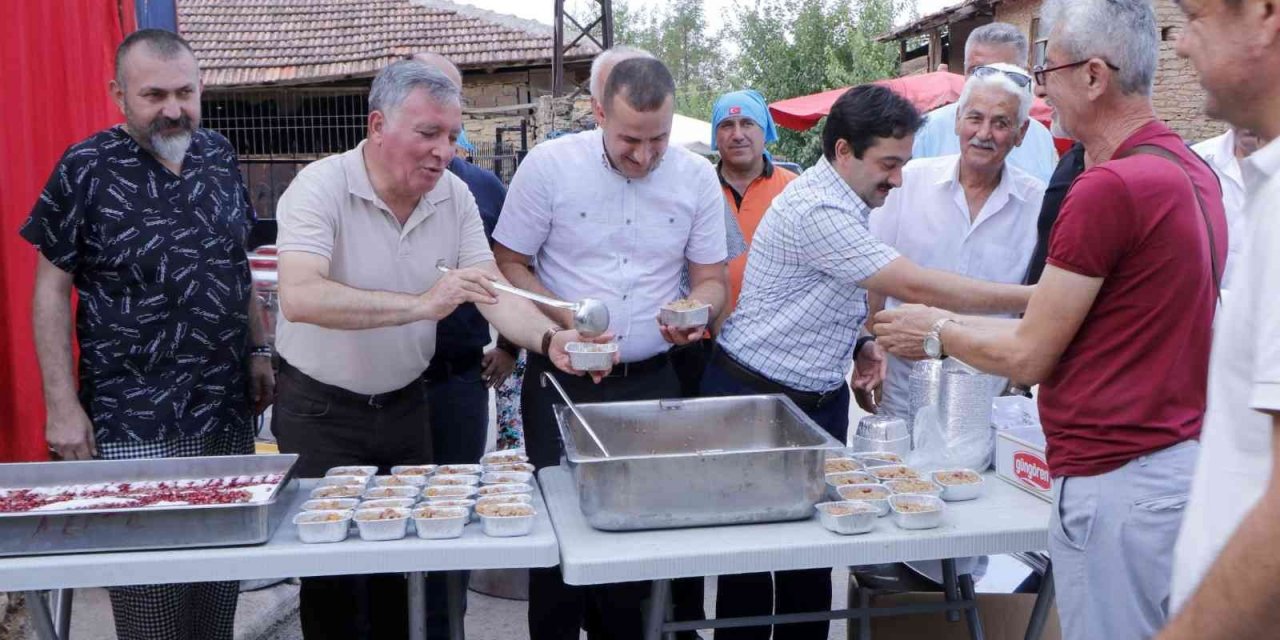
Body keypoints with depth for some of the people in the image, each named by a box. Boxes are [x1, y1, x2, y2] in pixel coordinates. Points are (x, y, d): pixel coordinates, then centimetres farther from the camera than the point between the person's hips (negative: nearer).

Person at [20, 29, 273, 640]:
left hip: (228, 410, 4)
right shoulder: (87, 169, -8)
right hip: (131, 425, -4)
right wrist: (62, 405, -10)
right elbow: (52, 289, -6)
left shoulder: (218, 155, 5)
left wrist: (258, 350, 11)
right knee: (148, 588, 3)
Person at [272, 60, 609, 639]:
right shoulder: (321, 188, -20)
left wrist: (550, 340, -28)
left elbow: (494, 293, -9)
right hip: (321, 412, -4)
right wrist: (422, 304, -42)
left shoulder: (454, 196, -4)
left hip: (405, 405, 5)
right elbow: (299, 298, -35)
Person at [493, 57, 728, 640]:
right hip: (562, 379, -1)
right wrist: (564, 320, -16)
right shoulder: (549, 165, -7)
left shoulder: (697, 178, 0)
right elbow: (508, 264, -2)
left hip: (652, 380, 2)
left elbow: (711, 280, 6)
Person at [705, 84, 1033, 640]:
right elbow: (914, 286, -27)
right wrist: (1032, 299, -23)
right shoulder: (817, 209, -23)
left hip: (819, 400, 9)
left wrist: (858, 344, 1)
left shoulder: (844, 204, 8)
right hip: (757, 397, -9)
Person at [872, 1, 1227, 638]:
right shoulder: (1190, 170, 8)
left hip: (1118, 482, -9)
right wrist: (955, 325, 18)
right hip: (1184, 460, 9)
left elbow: (1026, 357, -13)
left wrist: (937, 333, 5)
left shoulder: (1109, 186, -20)